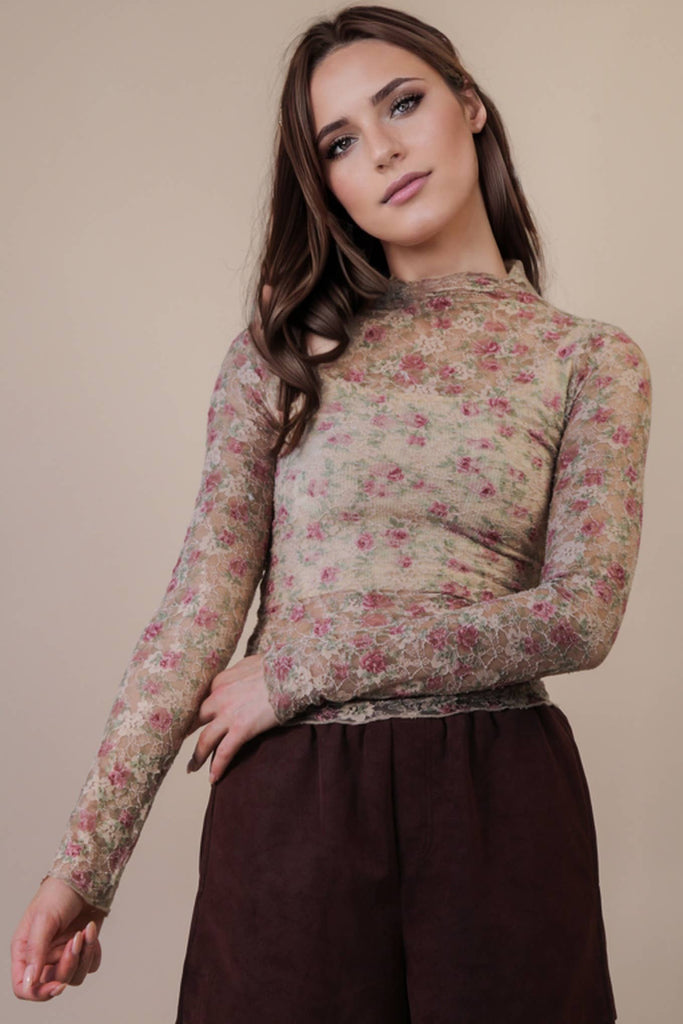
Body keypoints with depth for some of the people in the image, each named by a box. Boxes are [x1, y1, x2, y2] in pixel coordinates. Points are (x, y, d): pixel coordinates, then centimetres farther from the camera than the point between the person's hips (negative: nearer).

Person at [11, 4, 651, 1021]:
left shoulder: (590, 358, 3)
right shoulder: (285, 348, 4)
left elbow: (582, 614, -8)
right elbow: (200, 602, -2)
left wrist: (299, 670, -11)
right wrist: (85, 859, -9)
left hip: (499, 806, 0)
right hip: (291, 798, 0)